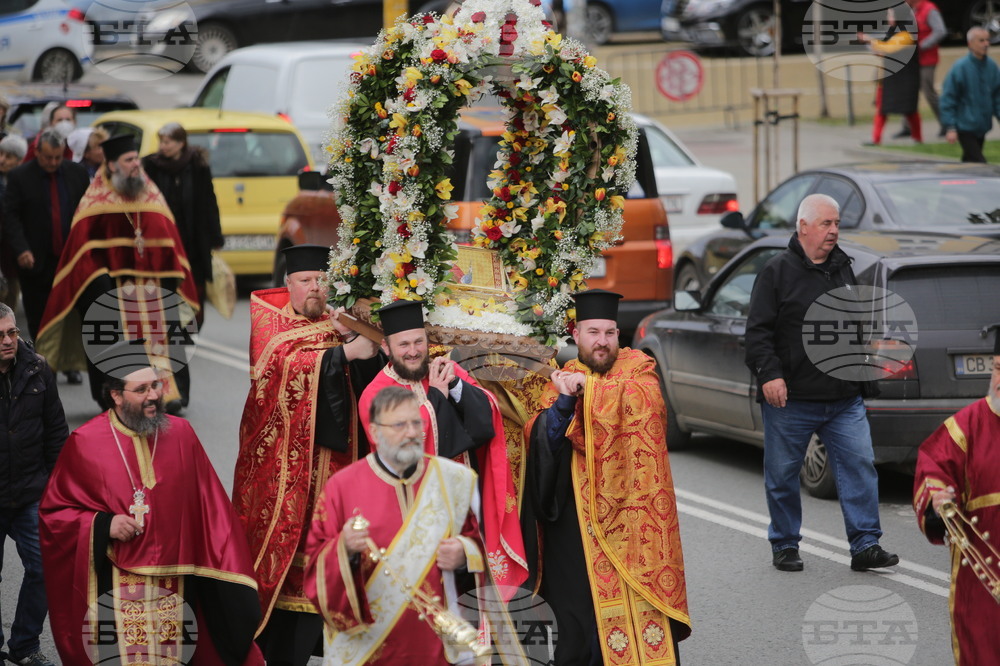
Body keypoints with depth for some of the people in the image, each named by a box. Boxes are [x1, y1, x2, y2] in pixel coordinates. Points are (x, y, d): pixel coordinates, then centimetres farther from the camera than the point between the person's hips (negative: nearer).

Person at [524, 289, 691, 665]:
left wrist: (587, 386, -15)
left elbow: (643, 398, -16)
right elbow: (539, 438, 0)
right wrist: (564, 401, -16)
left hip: (631, 510, -1)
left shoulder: (637, 367, 7)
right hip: (578, 519, 2)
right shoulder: (563, 378, 12)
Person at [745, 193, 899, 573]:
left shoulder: (843, 269, 14)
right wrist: (768, 374, -19)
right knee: (782, 474, 5)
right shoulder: (778, 272, -4)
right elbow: (758, 330, -9)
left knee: (860, 465, -4)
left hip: (844, 399, 4)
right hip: (791, 399, -4)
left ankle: (865, 546, -2)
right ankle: (784, 546, 19)